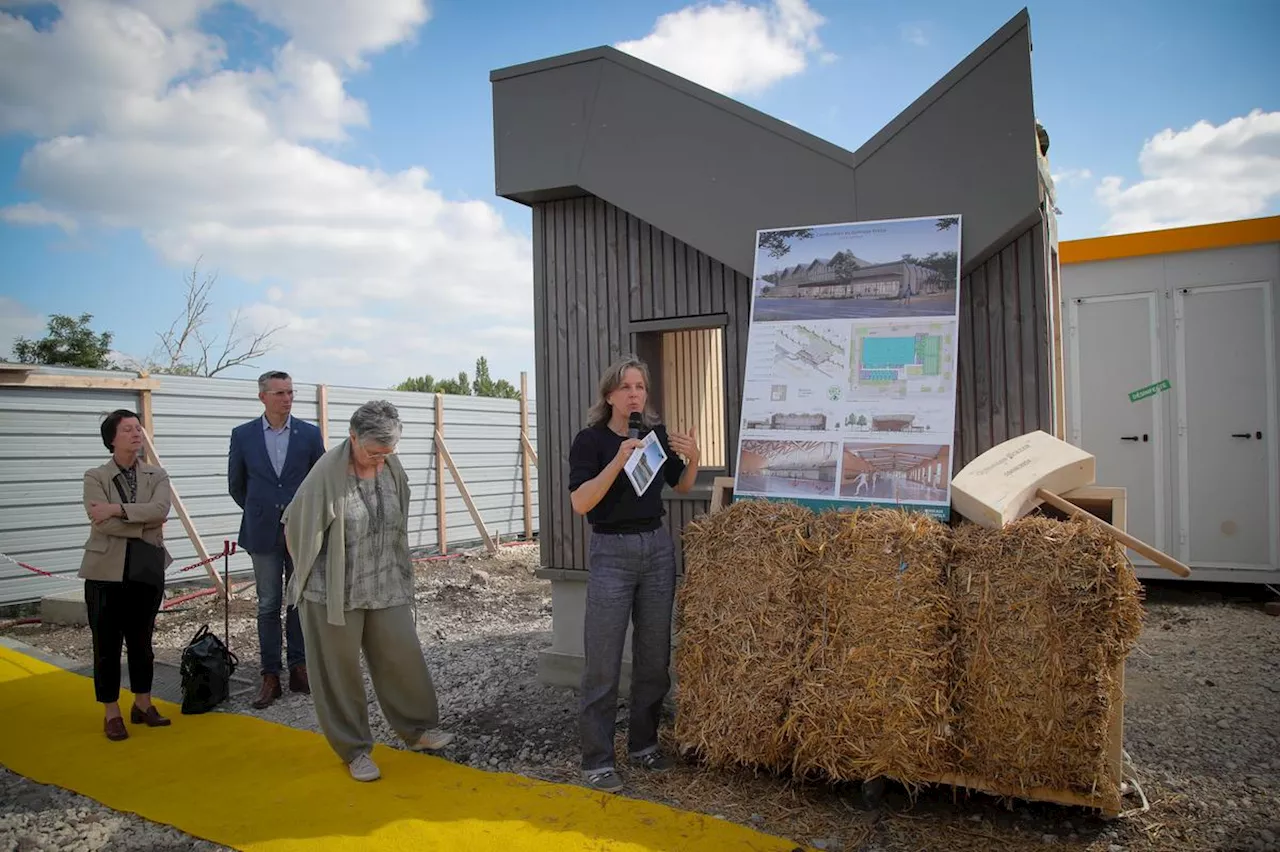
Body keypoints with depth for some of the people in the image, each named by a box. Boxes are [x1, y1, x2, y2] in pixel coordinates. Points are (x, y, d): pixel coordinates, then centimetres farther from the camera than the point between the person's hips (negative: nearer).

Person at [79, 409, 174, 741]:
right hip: (107, 571, -2)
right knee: (107, 643, 4)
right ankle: (112, 713, 16)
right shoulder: (95, 477, -1)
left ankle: (142, 704, 24)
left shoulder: (157, 475, 6)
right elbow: (102, 523, -14)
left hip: (148, 569, 2)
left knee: (141, 640, 12)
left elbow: (160, 509, -14)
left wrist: (117, 509, -19)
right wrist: (146, 526, -11)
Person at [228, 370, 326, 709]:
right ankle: (270, 676, 12)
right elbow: (236, 484, 11)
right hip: (264, 532, 0)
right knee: (268, 606, 6)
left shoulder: (310, 434, -2)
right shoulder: (243, 434, -1)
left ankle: (299, 668, 18)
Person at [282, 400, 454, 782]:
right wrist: (312, 573, 5)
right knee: (340, 672, 7)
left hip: (386, 586, 4)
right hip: (336, 591, -4)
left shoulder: (391, 466, -3)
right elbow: (297, 526, -7)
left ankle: (418, 729, 28)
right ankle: (354, 750, 23)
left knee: (403, 657, 7)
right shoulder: (327, 474, -19)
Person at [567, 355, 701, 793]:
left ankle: (643, 743, 28)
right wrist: (618, 461, -30)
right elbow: (580, 503, -20)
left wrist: (693, 458, -5)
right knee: (603, 663, -2)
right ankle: (597, 759, 10)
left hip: (657, 547, 5)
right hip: (611, 552, -5)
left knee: (655, 656, 12)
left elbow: (682, 486, 15)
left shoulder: (657, 434, 3)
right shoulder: (591, 440, -10)